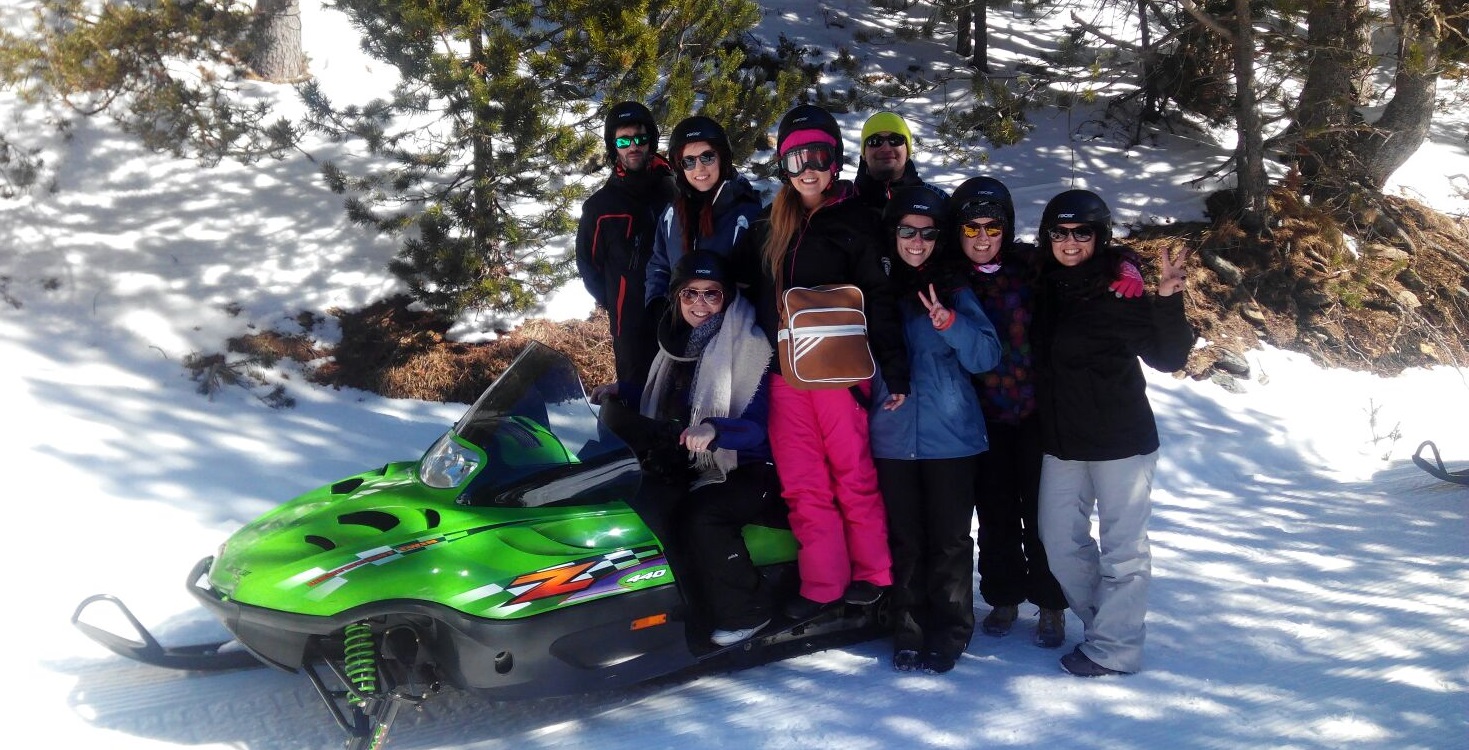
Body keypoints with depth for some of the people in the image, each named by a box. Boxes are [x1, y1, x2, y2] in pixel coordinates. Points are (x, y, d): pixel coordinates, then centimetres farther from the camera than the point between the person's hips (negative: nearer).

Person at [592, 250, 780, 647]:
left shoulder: (748, 345, -13)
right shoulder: (680, 341, 8)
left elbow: (758, 427, -21)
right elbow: (669, 401, 25)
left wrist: (714, 429, -39)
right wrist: (623, 389, 9)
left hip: (748, 470, -8)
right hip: (694, 465, 8)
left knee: (699, 513, -32)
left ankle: (745, 612, -15)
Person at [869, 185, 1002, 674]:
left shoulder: (953, 288, 1)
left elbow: (986, 357, -8)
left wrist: (949, 323, -22)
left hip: (950, 435, -1)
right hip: (892, 435, 1)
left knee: (949, 539, 4)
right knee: (904, 539, 7)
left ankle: (948, 633, 16)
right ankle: (909, 632, 18)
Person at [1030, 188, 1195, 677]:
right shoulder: (1044, 288, 5)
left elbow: (1169, 358, -12)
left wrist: (1168, 300, -23)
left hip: (1121, 440, -6)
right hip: (1061, 440, 6)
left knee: (1122, 545, 2)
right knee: (1061, 542, 12)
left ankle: (1113, 647, 13)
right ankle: (1106, 624, 30)